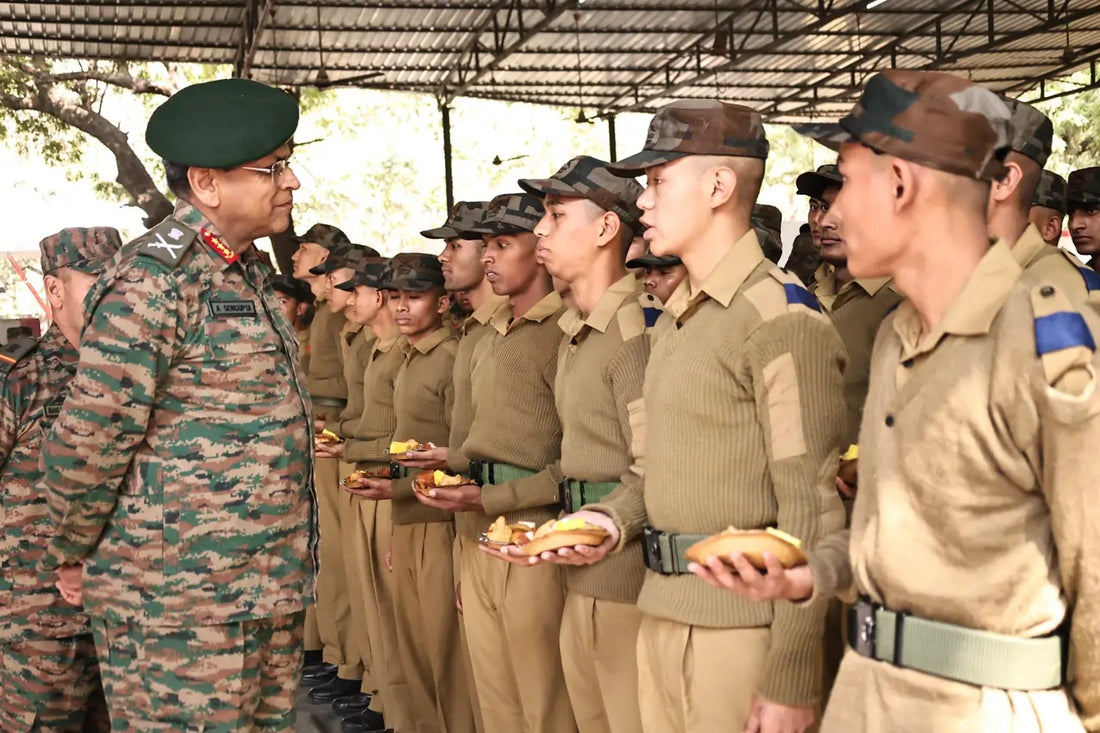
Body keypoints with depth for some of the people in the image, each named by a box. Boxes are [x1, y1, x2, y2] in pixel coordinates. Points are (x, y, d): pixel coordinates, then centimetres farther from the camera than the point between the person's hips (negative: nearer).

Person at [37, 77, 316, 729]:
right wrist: (74, 553, -2)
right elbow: (90, 441, -15)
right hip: (180, 605, -8)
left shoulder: (249, 272, 13)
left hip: (271, 595, 8)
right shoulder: (153, 281, -16)